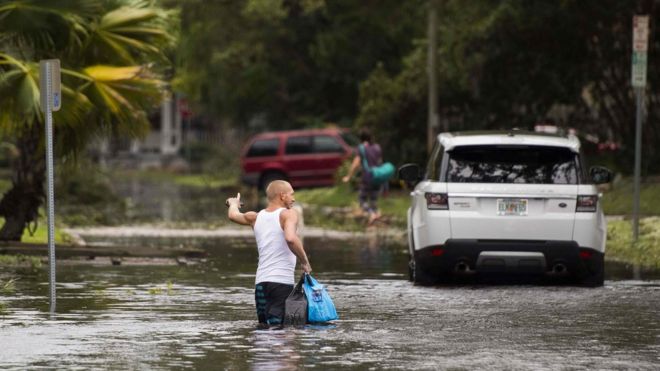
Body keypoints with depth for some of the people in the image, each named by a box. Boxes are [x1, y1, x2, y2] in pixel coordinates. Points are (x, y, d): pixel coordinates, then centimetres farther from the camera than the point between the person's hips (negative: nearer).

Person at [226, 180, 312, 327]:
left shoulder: (256, 217, 16)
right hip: (282, 282, -6)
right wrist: (304, 262, -10)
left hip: (260, 282, 6)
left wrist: (234, 204, 58)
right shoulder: (288, 214, -3)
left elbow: (233, 215, 36)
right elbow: (291, 238, -22)